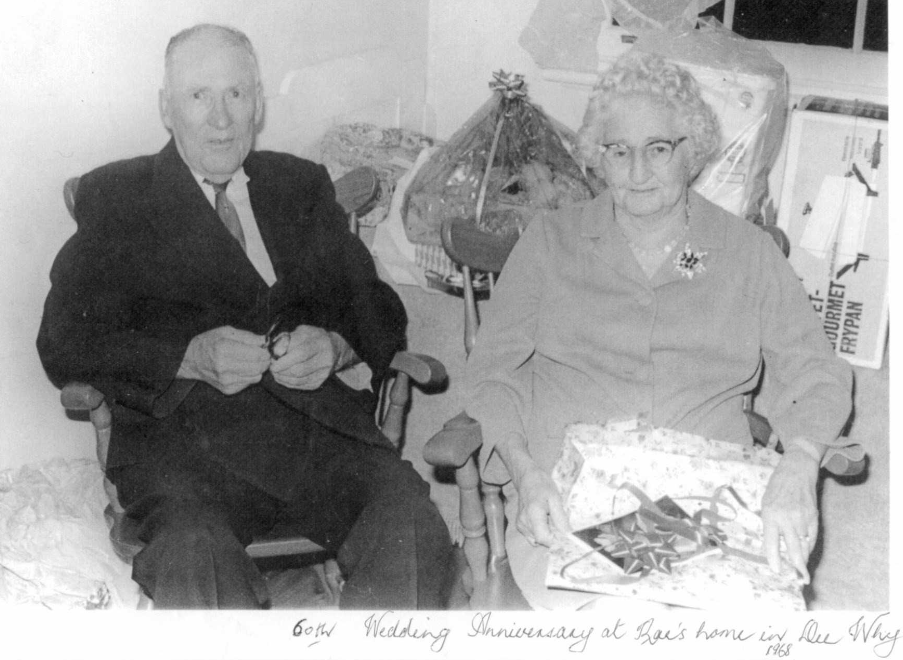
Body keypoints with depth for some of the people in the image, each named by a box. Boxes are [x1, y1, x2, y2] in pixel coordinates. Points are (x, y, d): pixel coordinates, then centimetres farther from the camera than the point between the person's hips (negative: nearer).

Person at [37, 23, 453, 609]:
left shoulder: (304, 185, 23)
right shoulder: (117, 196, 13)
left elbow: (381, 313, 20)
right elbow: (64, 342, 3)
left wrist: (335, 347, -3)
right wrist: (191, 358, -12)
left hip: (319, 420, 3)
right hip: (183, 432, -2)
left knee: (415, 534, -26)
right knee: (194, 561, -35)